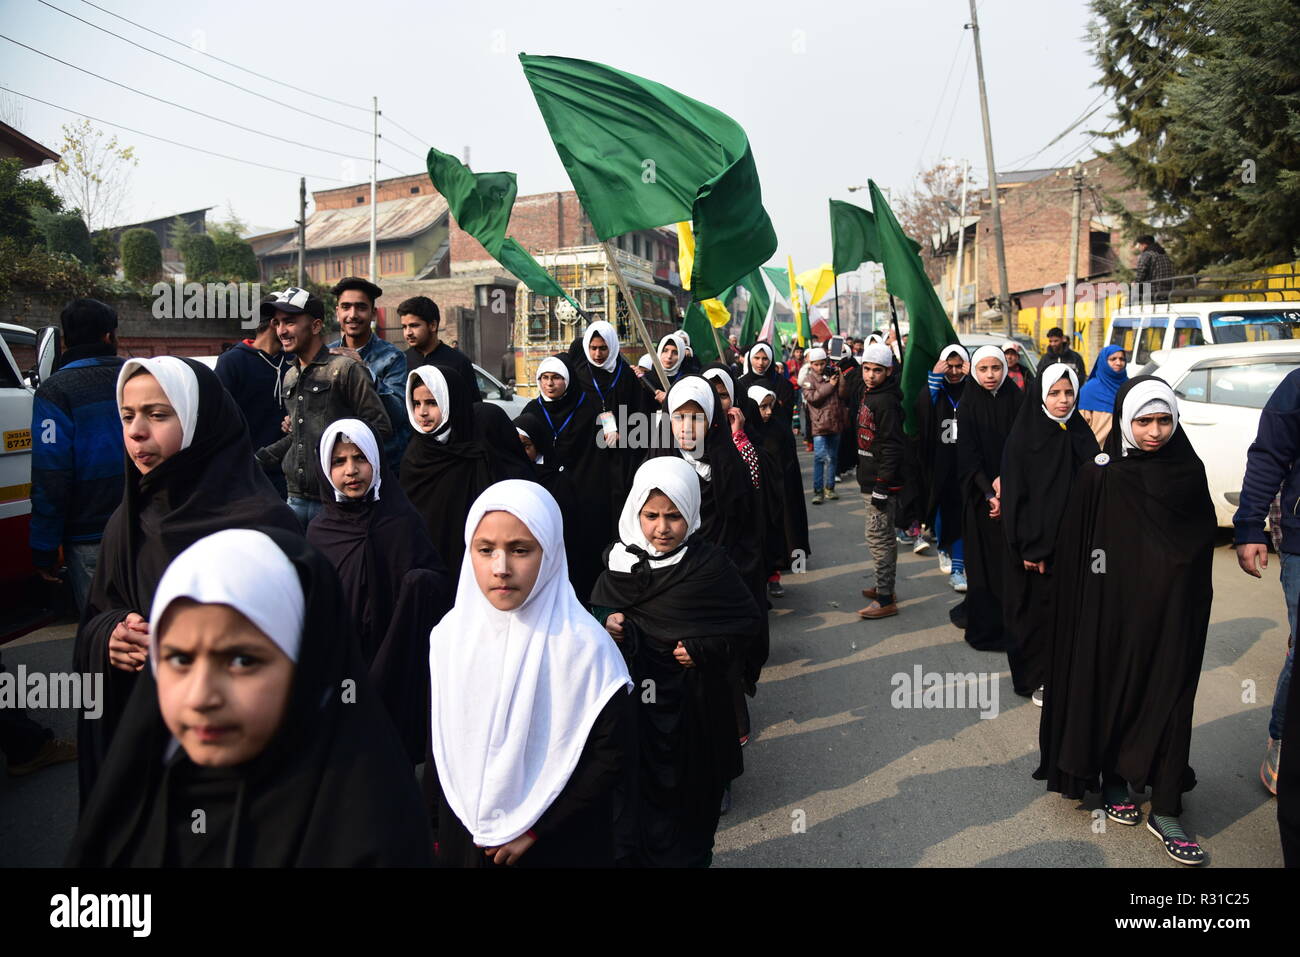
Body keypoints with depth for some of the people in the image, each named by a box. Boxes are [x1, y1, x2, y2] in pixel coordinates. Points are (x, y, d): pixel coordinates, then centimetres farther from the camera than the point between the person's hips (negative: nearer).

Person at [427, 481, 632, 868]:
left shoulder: (585, 644, -21)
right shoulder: (450, 634, -7)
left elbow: (609, 756, -15)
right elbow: (438, 744, 4)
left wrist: (534, 829, -13)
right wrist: (438, 832, 7)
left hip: (559, 846, -3)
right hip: (464, 836, 4)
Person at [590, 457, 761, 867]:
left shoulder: (710, 564, -11)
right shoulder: (621, 559, -3)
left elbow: (746, 619, -4)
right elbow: (600, 610, 10)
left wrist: (705, 649, -16)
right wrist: (608, 624, -12)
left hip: (692, 705, -2)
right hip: (633, 699, 3)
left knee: (689, 792, 11)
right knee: (636, 790, 14)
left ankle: (689, 857, 34)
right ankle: (632, 856, 35)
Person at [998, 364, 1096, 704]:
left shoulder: (1082, 435, 5)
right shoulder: (1023, 437, -8)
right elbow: (1014, 496, -10)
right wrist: (1029, 548, -14)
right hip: (1036, 544, -4)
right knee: (1038, 609, 5)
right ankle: (1036, 679, 20)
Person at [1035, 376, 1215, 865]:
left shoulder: (1188, 472, 0)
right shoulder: (1098, 476, -8)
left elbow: (1204, 543, 7)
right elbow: (1073, 551, -6)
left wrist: (1196, 600, 4)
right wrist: (1086, 603, -7)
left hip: (1170, 609, 2)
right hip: (1111, 608, -2)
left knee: (1168, 697, 3)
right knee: (1112, 688, 9)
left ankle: (1165, 811, 12)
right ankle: (1113, 780, 29)